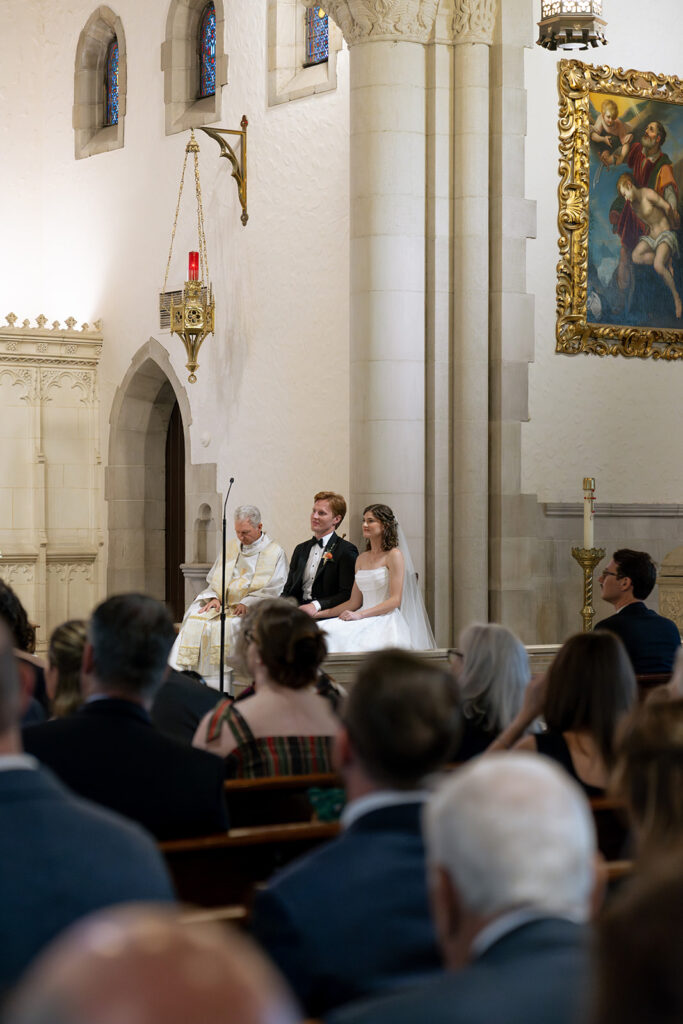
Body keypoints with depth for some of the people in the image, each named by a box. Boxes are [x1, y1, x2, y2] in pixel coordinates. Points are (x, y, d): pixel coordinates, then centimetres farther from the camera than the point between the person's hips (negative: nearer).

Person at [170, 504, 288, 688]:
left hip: (253, 609, -5)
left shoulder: (275, 553, 3)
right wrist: (214, 598, -1)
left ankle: (219, 684, -31)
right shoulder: (231, 548, 20)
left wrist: (247, 603, -17)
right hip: (223, 604, 5)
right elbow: (214, 580, 21)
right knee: (195, 621, -22)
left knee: (226, 626, -34)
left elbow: (274, 590, -5)